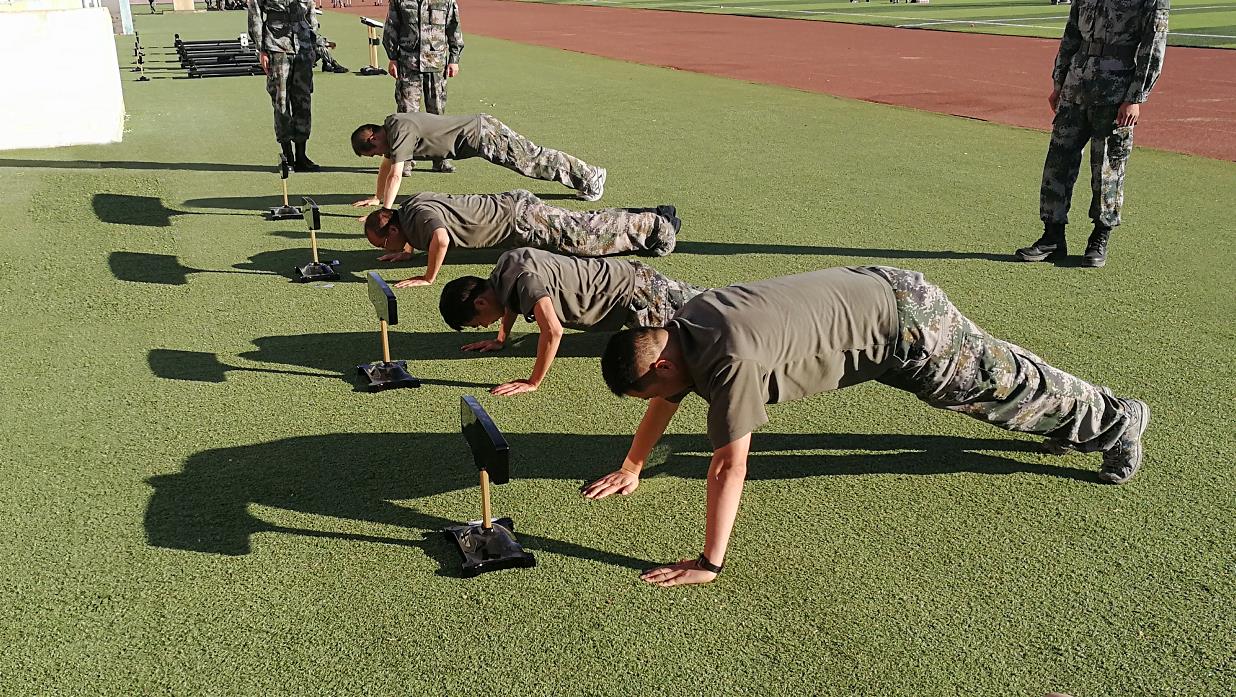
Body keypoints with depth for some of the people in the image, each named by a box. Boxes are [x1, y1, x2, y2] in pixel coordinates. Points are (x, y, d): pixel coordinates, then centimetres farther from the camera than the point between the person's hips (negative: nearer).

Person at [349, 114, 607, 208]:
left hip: (483, 135, -8)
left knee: (533, 160, 2)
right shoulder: (390, 126, 9)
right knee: (532, 158, 17)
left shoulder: (399, 132, -20)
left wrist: (385, 211, -21)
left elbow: (395, 175, -24)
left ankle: (591, 176, 13)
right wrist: (376, 198, 26)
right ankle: (588, 175, 28)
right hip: (479, 127, 8)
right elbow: (386, 166, 22)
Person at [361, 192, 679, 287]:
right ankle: (649, 218, 24)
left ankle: (657, 225, 8)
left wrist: (428, 278, -30)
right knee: (585, 226, 16)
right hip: (514, 205, 8)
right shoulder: (412, 202, 7)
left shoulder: (418, 215, -21)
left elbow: (440, 239, -44)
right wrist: (409, 250, 17)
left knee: (586, 235, -2)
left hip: (520, 218, -8)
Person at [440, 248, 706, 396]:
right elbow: (513, 299, 18)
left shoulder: (525, 278, -33)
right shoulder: (505, 264, -5)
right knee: (688, 300, 29)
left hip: (634, 294, -9)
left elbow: (552, 331, -42)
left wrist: (533, 383, -33)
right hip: (628, 275, 9)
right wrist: (501, 340, 18)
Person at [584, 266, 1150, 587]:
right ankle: (1075, 420, 51)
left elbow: (730, 465, -33)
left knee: (1005, 384, 14)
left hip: (905, 324, -8)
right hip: (876, 292, 8)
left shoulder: (730, 361, -34)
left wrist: (708, 564, -27)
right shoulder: (684, 324, -7)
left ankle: (1117, 421, 37)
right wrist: (630, 469, 17)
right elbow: (665, 405, 9)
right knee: (992, 373, 28)